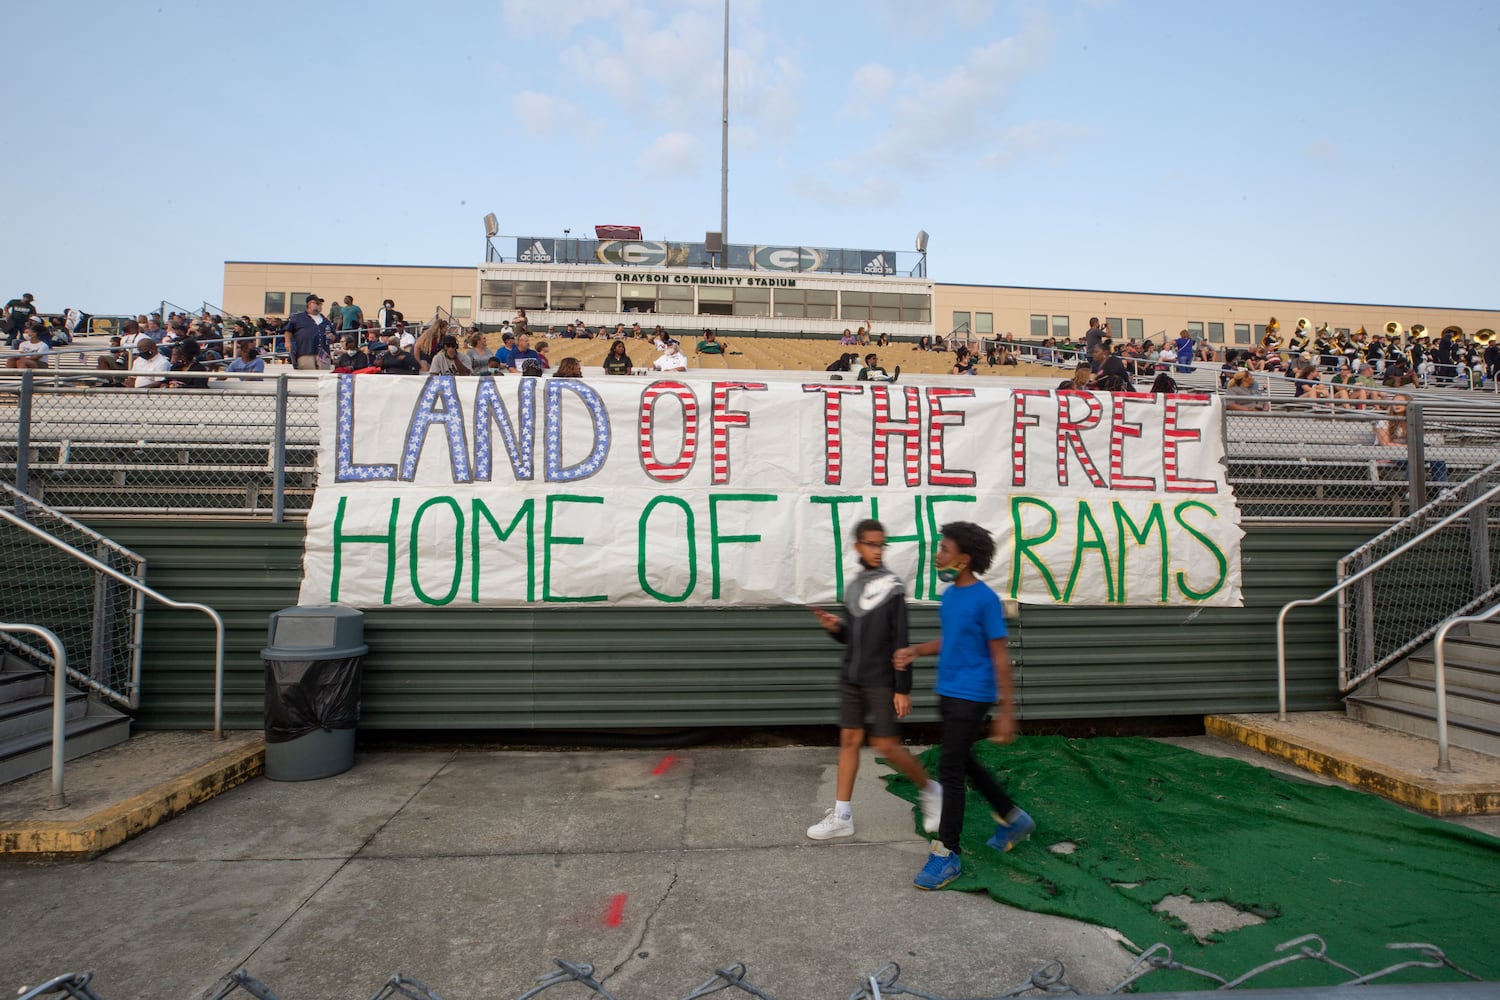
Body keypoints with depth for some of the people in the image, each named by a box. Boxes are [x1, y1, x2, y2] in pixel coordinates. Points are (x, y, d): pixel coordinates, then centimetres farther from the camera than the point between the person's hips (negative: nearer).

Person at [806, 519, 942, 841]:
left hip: (880, 681, -6)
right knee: (849, 740, 6)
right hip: (850, 677, 6)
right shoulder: (853, 586, 8)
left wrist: (903, 688, -13)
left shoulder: (892, 587, -10)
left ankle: (930, 791, 22)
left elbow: (900, 642, -12)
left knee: (886, 745, -2)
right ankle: (842, 816, 14)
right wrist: (835, 627, -7)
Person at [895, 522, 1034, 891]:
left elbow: (1000, 657, -15)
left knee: (950, 770, -5)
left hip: (970, 697, -9)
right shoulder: (949, 594, 7)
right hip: (948, 693, 9)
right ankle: (1013, 818, 39)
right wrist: (916, 650, 4)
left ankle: (947, 854, 7)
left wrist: (1006, 712, -15)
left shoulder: (986, 600, -17)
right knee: (964, 762, 20)